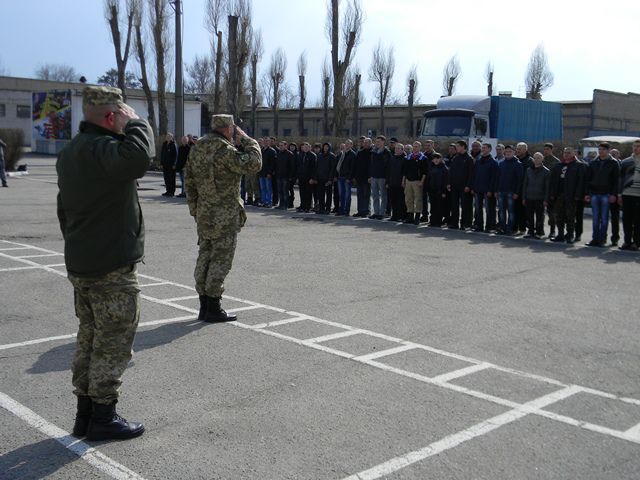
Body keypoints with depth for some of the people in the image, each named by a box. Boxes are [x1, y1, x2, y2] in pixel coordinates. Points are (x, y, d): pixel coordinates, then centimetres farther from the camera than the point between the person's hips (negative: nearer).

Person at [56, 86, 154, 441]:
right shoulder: (101, 149, -20)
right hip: (113, 268, -10)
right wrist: (135, 123, -23)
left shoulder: (70, 152, 13)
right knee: (114, 342, 2)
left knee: (90, 337, 17)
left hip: (80, 264, 10)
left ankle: (84, 413, 26)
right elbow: (138, 158, -42)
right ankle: (103, 416, 11)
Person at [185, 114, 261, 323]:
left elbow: (189, 182, 13)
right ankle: (213, 309, 4)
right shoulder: (224, 150, -18)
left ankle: (204, 306, 20)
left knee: (205, 257, 13)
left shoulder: (197, 148, 9)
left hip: (203, 213, 8)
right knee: (221, 260, -1)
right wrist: (246, 140, -7)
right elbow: (254, 164, -19)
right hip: (224, 215, -8)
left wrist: (194, 208, 19)